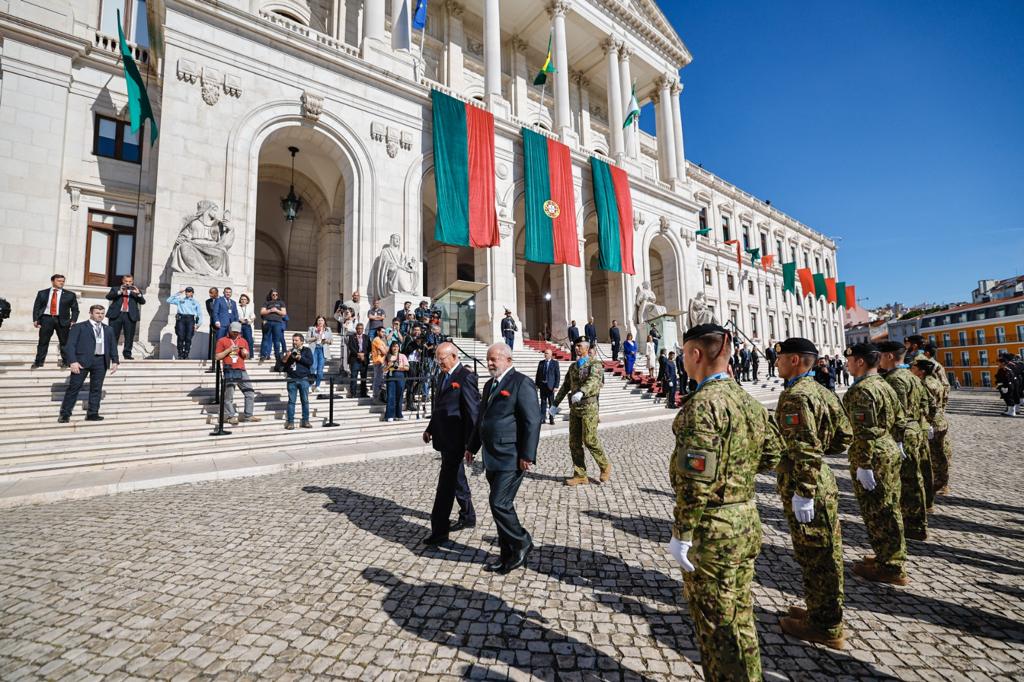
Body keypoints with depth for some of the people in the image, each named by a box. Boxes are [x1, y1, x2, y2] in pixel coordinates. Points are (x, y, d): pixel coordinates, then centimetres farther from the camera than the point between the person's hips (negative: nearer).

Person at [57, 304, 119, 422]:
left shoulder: (108, 330, 17)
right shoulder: (79, 327, 5)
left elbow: (113, 347, 17)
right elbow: (70, 345, -2)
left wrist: (114, 361, 5)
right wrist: (73, 361, -13)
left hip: (101, 361, 3)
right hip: (82, 361, -3)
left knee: (96, 389, 4)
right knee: (74, 387, -1)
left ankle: (92, 414, 9)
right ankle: (65, 414, 7)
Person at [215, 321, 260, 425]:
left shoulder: (243, 341, 18)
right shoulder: (222, 341, 6)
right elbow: (217, 357, 1)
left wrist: (245, 353, -1)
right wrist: (229, 350, -10)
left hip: (242, 371, 4)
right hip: (229, 372, -4)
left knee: (250, 393, 1)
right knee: (229, 396, -2)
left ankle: (248, 415, 8)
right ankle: (231, 416, 8)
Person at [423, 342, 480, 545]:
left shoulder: (466, 377, -16)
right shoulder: (445, 375, 12)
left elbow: (473, 412, -18)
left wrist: (469, 443, -19)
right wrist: (430, 429, 16)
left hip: (455, 440, -9)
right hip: (444, 437, 9)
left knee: (446, 482, -4)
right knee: (456, 478, 20)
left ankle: (439, 530, 4)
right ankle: (467, 516, 36)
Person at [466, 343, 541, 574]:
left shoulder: (521, 383, -12)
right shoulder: (490, 385, 16)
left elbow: (532, 421, -17)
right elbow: (481, 418, 23)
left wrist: (527, 455, -20)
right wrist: (472, 446, 23)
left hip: (511, 458, -8)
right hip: (492, 458, 8)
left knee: (500, 503, -9)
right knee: (502, 504, 13)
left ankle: (522, 543, 15)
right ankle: (508, 555, 26)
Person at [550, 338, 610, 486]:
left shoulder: (595, 364, -5)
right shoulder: (573, 366, 16)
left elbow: (593, 380, -25)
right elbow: (565, 386, 20)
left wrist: (581, 392, -43)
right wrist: (555, 404, 17)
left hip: (589, 407, -6)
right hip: (574, 408, 6)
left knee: (590, 440, -7)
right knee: (574, 443, 5)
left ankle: (605, 467, 17)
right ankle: (580, 475, 14)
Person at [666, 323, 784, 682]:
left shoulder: (703, 403, -23)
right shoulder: (749, 400, 5)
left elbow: (696, 480, -26)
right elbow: (772, 455, 14)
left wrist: (681, 533, -19)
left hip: (712, 530, -9)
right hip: (747, 519, 9)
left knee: (715, 624, 9)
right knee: (740, 617, 23)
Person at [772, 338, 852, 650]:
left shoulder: (796, 396, -21)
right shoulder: (821, 391, 10)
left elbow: (806, 451, -26)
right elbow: (844, 436, 14)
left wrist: (803, 493, -23)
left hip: (806, 486, -10)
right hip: (824, 480, 10)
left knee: (814, 556, 4)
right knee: (825, 554, 20)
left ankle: (825, 627, 19)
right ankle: (821, 611, 36)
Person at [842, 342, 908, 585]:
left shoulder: (862, 390, -21)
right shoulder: (885, 385, 10)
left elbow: (865, 432, -24)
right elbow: (899, 421, 16)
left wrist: (863, 466, -21)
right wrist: (895, 445, 23)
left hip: (873, 458, -10)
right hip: (890, 452, 10)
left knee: (877, 512, 2)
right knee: (889, 508, 19)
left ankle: (890, 567, 12)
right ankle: (892, 558, 33)